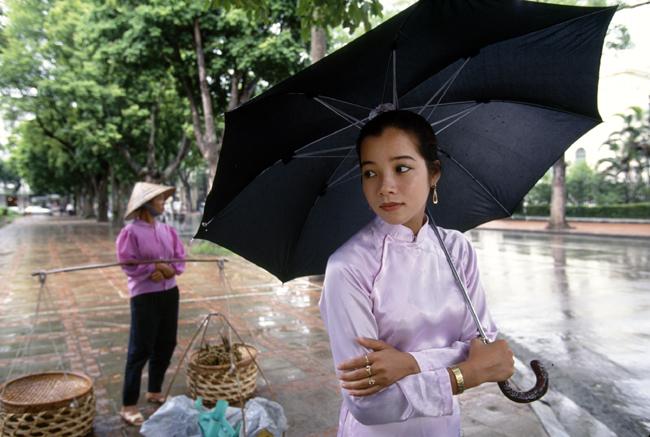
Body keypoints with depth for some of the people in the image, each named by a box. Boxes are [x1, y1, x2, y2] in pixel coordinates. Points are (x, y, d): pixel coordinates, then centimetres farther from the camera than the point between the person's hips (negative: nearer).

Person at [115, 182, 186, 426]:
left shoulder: (167, 230, 8)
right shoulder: (131, 232, -10)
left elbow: (180, 258, 6)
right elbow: (128, 264, -16)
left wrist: (168, 270, -13)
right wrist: (156, 267, -16)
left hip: (170, 293, 7)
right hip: (145, 296, -6)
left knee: (166, 345, 15)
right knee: (140, 350, -3)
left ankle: (155, 392, 33)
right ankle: (129, 406, 7)